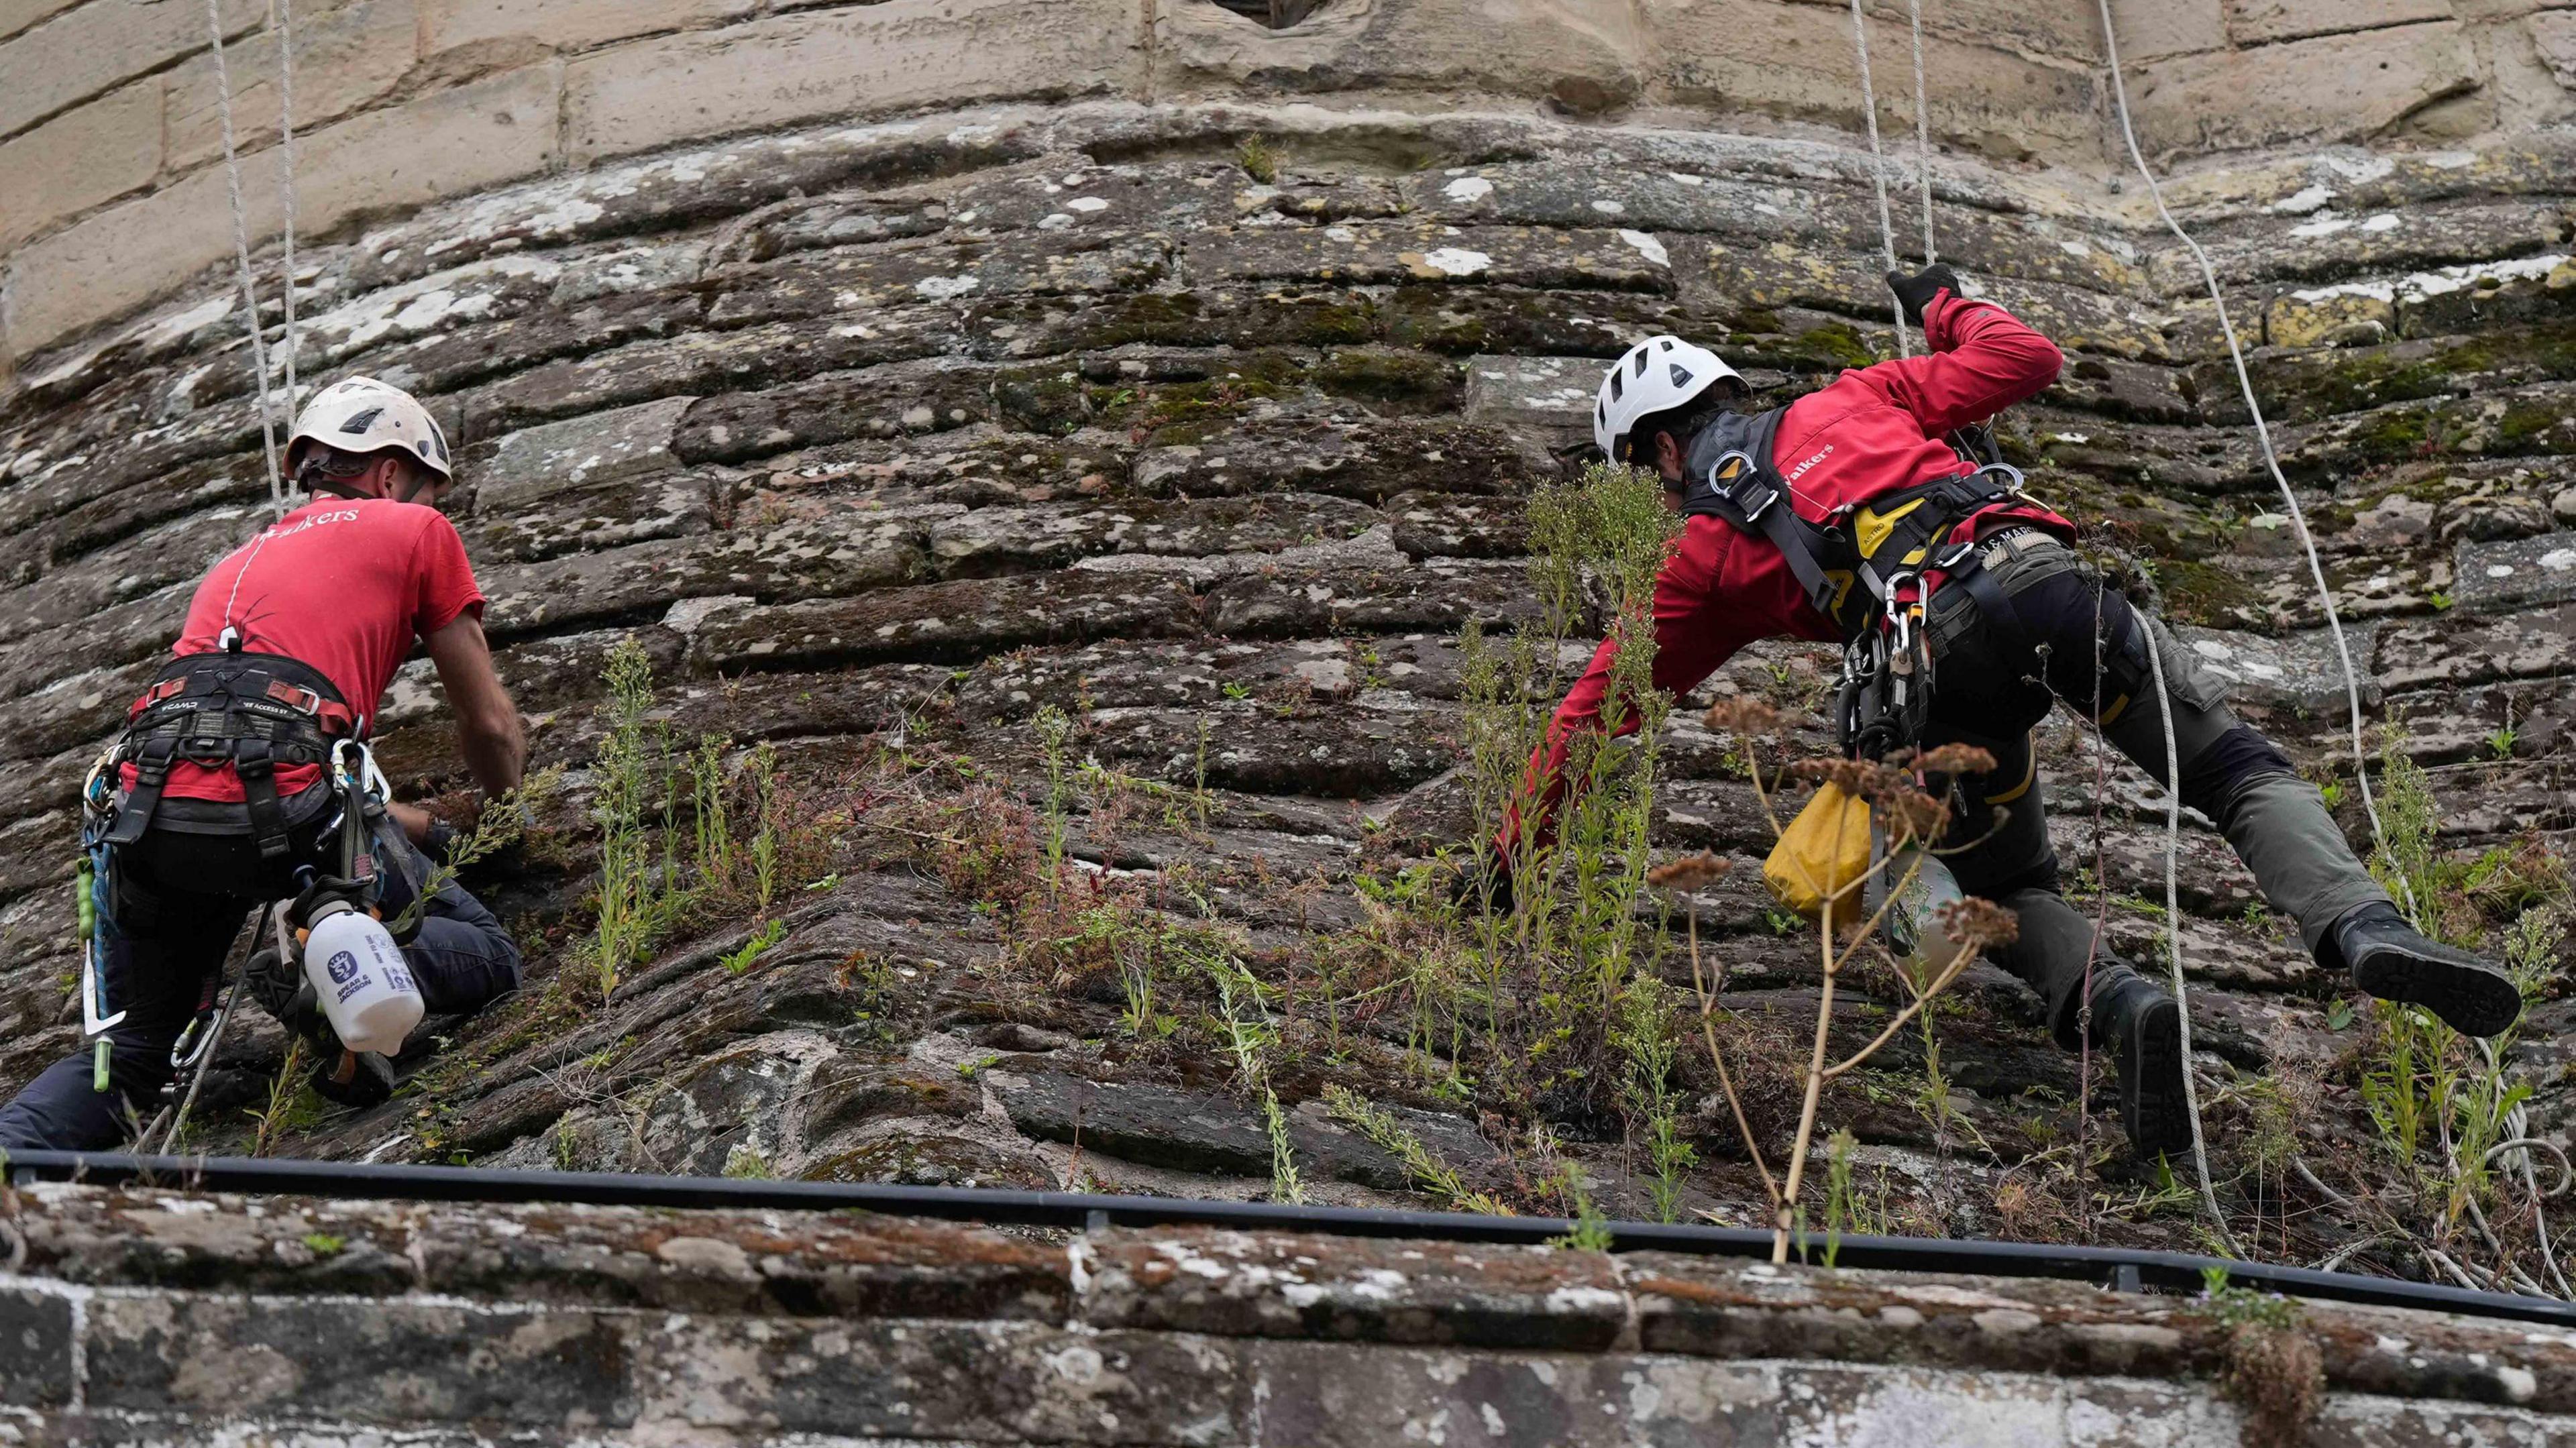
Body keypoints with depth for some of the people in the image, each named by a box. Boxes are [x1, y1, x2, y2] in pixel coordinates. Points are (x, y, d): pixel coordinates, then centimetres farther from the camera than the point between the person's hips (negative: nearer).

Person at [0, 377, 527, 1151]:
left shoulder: (239, 561, 36)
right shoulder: (418, 532, 19)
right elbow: (490, 727, 23)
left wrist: (409, 823, 49)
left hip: (147, 816, 5)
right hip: (277, 808, -5)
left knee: (131, 1056, 20)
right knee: (485, 955, 14)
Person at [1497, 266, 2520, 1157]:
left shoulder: (1701, 555, 27)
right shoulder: (1850, 401, 32)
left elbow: (1596, 712, 30)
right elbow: (2026, 359, 32)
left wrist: (1514, 854, 38)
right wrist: (1944, 305, 53)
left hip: (1938, 654, -1)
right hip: (2038, 573, 2)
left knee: (2010, 895, 18)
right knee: (2242, 774, 3)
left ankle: (2116, 1003, -13)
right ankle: (2366, 929, -25)